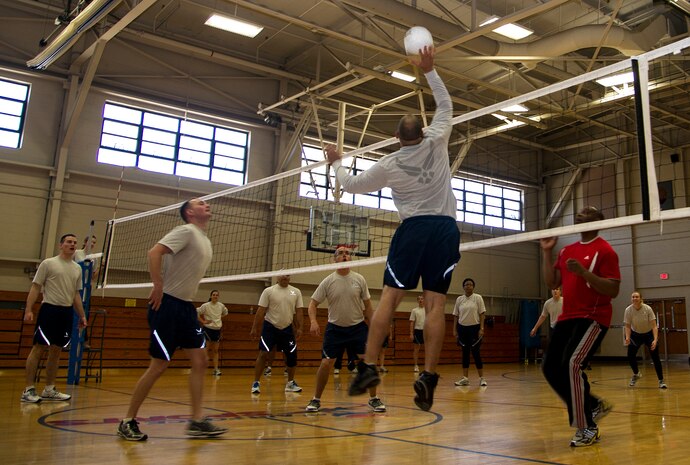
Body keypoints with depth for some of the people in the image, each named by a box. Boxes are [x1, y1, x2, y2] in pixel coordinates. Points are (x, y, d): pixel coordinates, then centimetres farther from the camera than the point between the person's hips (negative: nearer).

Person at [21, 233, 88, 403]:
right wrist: (28, 310, -12)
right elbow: (35, 287, -3)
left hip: (67, 312, 5)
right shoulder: (48, 263, -1)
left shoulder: (77, 268, 14)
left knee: (56, 352, 8)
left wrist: (82, 315, 17)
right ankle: (28, 390, 2)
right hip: (49, 309, -5)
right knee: (39, 349, -5)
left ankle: (49, 389, 15)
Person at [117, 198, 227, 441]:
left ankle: (196, 421, 8)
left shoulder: (206, 242, 15)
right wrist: (158, 287, -23)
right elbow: (154, 252, -22)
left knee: (200, 360, 2)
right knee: (159, 365, -4)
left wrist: (187, 300, 16)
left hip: (186, 306, 9)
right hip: (167, 303, -8)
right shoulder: (186, 231, -11)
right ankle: (128, 421, 10)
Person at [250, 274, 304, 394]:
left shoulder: (296, 292, 3)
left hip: (287, 328, 3)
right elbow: (261, 311, -5)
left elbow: (299, 311, 5)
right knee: (263, 354, -10)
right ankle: (256, 383, 0)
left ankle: (290, 383, 22)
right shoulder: (268, 291, -4)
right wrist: (254, 328, -7)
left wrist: (299, 328, 0)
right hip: (270, 327, -3)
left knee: (292, 355, 4)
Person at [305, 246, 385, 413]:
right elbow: (313, 303, -3)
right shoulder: (328, 281, -6)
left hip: (358, 327, 1)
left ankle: (373, 399, 10)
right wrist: (313, 321, -20)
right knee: (326, 363, -7)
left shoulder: (359, 279, -2)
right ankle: (316, 400, 11)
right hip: (335, 328, -1)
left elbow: (367, 306, 6)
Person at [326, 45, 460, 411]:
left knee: (390, 296, 0)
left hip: (414, 228, -1)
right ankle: (428, 376, -10)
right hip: (446, 227, 2)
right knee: (436, 302, -4)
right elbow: (445, 105, 21)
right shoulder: (436, 143, 6)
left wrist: (336, 163, 33)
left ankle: (369, 365, -8)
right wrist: (429, 70, 21)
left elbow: (352, 185, 17)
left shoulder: (389, 165, 4)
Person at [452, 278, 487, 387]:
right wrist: (454, 330, 4)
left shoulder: (478, 298, -2)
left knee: (475, 353, -4)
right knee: (465, 353, 6)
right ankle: (465, 378, 10)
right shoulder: (459, 299, 6)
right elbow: (456, 315, 9)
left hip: (474, 328, -3)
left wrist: (481, 328, -12)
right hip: (462, 328, 3)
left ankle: (482, 378, 6)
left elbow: (482, 314, -5)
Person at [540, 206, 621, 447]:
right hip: (567, 317, 8)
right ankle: (593, 405, 24)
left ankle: (587, 429, -6)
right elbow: (552, 282, 10)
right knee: (550, 367, 4)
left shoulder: (604, 250, -7)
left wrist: (583, 272, -25)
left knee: (572, 364, -22)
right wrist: (546, 252, 5)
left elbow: (613, 290, -14)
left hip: (593, 318, -8)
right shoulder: (567, 251, 15)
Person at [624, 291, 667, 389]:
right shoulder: (628, 310, -19)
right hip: (636, 335, 2)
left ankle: (661, 381, 3)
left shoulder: (648, 309, -23)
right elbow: (628, 326, -12)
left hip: (649, 334, -1)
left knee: (655, 357, -10)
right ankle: (636, 374, 23)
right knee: (630, 356, -6)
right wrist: (627, 338, -29)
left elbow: (654, 326, -23)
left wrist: (655, 339, -34)